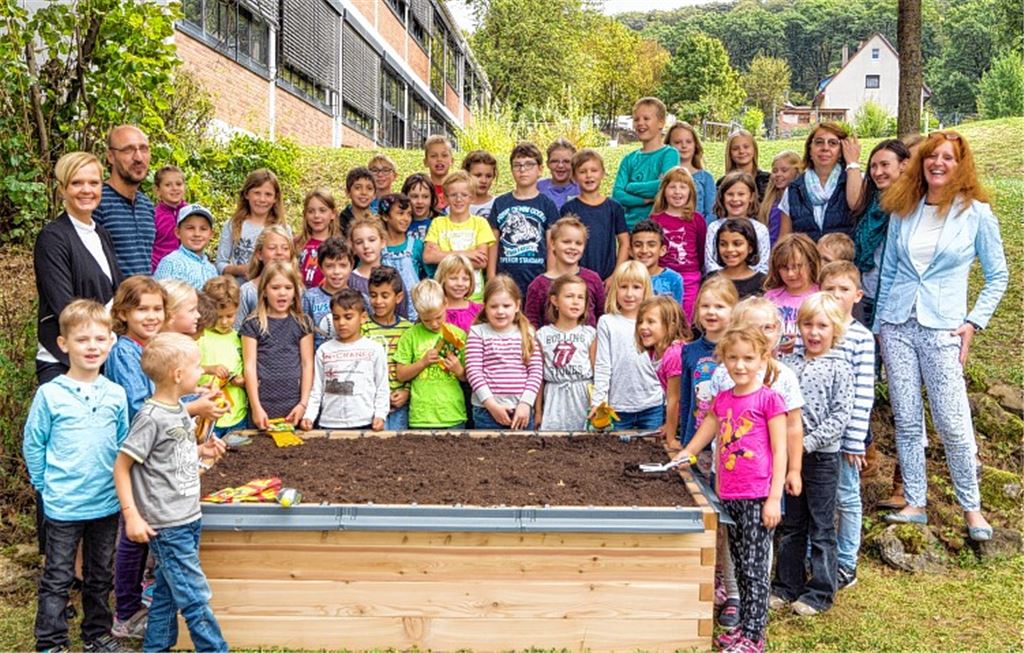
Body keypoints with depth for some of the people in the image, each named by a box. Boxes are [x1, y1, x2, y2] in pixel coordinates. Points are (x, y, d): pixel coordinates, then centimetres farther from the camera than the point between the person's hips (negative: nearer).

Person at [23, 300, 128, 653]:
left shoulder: (116, 394, 0)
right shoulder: (50, 394, -10)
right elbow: (33, 445, -2)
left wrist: (119, 484, 4)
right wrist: (47, 487, -2)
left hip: (107, 504, 4)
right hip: (63, 506, -3)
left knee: (101, 576, 17)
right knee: (58, 579, 7)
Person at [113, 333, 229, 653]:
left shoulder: (179, 409, 7)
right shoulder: (151, 417, -18)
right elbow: (121, 466, -15)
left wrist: (201, 451, 4)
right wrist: (132, 515, -18)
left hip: (189, 519, 8)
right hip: (166, 526, -8)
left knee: (168, 591, 18)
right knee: (195, 597, -1)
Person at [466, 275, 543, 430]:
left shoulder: (527, 333, 6)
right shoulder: (478, 333, 0)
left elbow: (536, 371, 3)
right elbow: (473, 371, -6)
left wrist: (526, 403, -8)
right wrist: (492, 404, -12)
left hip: (522, 410, 2)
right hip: (487, 410, -2)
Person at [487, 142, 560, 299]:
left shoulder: (547, 205, 5)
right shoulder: (500, 203, 9)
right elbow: (493, 244, 9)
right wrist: (491, 280, 3)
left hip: (538, 279, -1)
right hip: (506, 280, 1)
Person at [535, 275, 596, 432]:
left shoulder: (589, 334, 2)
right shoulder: (543, 335, 2)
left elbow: (596, 371, 4)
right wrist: (538, 410, 7)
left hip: (583, 397, 0)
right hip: (554, 399, 0)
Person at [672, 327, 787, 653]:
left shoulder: (768, 399, -7)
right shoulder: (722, 400, 10)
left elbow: (779, 451, -8)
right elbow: (712, 441, 19)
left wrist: (774, 498, -12)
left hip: (758, 496, -6)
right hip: (729, 496, 6)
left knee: (755, 567, -1)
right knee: (740, 564, 14)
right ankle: (745, 624, 25)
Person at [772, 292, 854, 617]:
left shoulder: (839, 368, -7)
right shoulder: (788, 362, 5)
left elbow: (841, 415, -12)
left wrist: (809, 442, -18)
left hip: (821, 458, -4)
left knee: (822, 528, 6)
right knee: (791, 525, 14)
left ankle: (820, 593, 18)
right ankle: (787, 586, 26)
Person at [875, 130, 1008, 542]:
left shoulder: (976, 212, 0)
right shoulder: (902, 211, 9)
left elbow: (997, 276, 5)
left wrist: (974, 322, -5)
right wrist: (879, 325, 11)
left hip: (942, 329, -3)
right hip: (897, 324, 3)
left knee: (952, 423, -4)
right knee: (906, 421, 5)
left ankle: (971, 507, 13)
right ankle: (915, 504, 15)